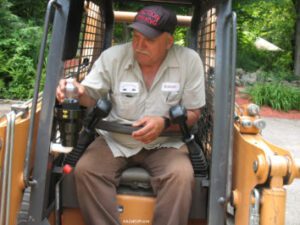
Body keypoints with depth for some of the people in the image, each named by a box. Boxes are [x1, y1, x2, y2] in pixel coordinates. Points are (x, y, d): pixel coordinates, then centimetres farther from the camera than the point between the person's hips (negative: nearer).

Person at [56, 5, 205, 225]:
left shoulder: (190, 60, -10)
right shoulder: (112, 56, -7)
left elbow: (193, 113, -5)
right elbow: (91, 95, 1)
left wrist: (164, 123, -25)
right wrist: (78, 92, -25)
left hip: (165, 144, -1)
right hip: (115, 140, 2)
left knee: (182, 177, -30)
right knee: (85, 170, -23)